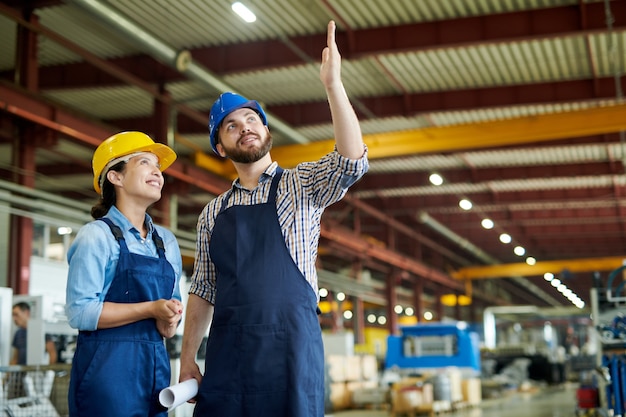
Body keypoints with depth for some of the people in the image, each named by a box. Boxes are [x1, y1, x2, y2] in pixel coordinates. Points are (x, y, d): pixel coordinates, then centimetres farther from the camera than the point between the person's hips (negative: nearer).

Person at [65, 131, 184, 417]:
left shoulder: (167, 241, 12)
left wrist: (169, 324, -7)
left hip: (155, 366, 6)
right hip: (107, 366, -6)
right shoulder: (97, 236, -7)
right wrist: (151, 309, -18)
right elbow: (79, 311, -14)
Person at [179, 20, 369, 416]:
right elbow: (202, 291, 17)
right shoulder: (213, 213, 15)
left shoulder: (301, 186, 6)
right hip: (227, 353, 3)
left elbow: (352, 162, -13)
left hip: (290, 345, -3)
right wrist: (188, 359, 10)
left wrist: (333, 84, -20)